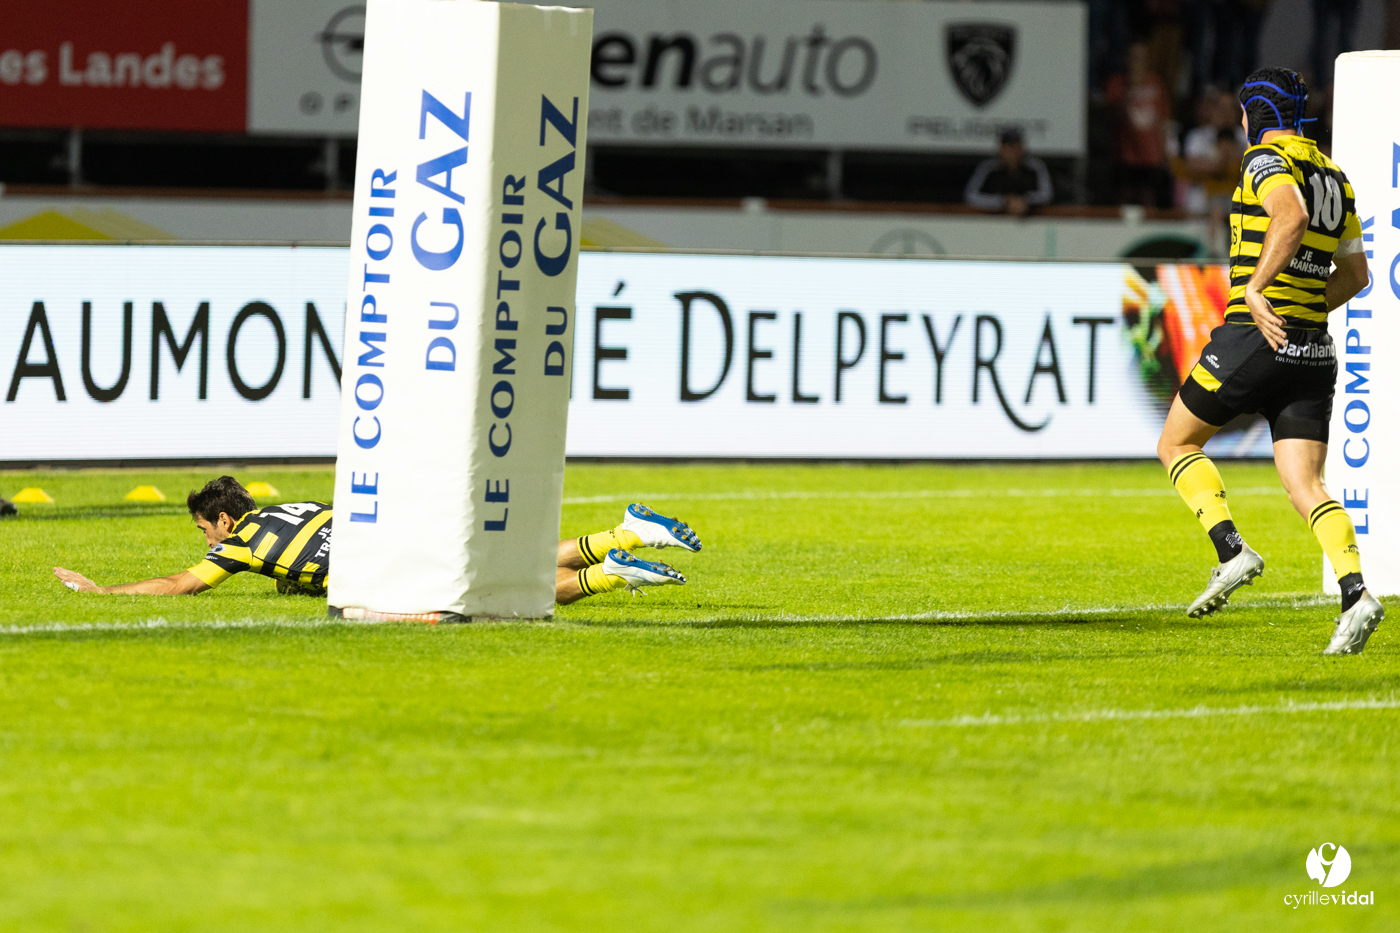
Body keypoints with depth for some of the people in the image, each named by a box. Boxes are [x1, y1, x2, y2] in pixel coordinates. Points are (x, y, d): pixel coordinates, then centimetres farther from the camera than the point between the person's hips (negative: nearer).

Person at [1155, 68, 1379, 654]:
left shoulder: (1266, 157, -5)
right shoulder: (1334, 176, 19)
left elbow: (1292, 216, -26)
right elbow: (1356, 274, 23)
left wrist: (1256, 290, -26)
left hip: (1253, 339, -7)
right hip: (1312, 352, 7)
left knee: (1177, 444, 13)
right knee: (1305, 488, 0)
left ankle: (1232, 551, -7)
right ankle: (1355, 594, -23)